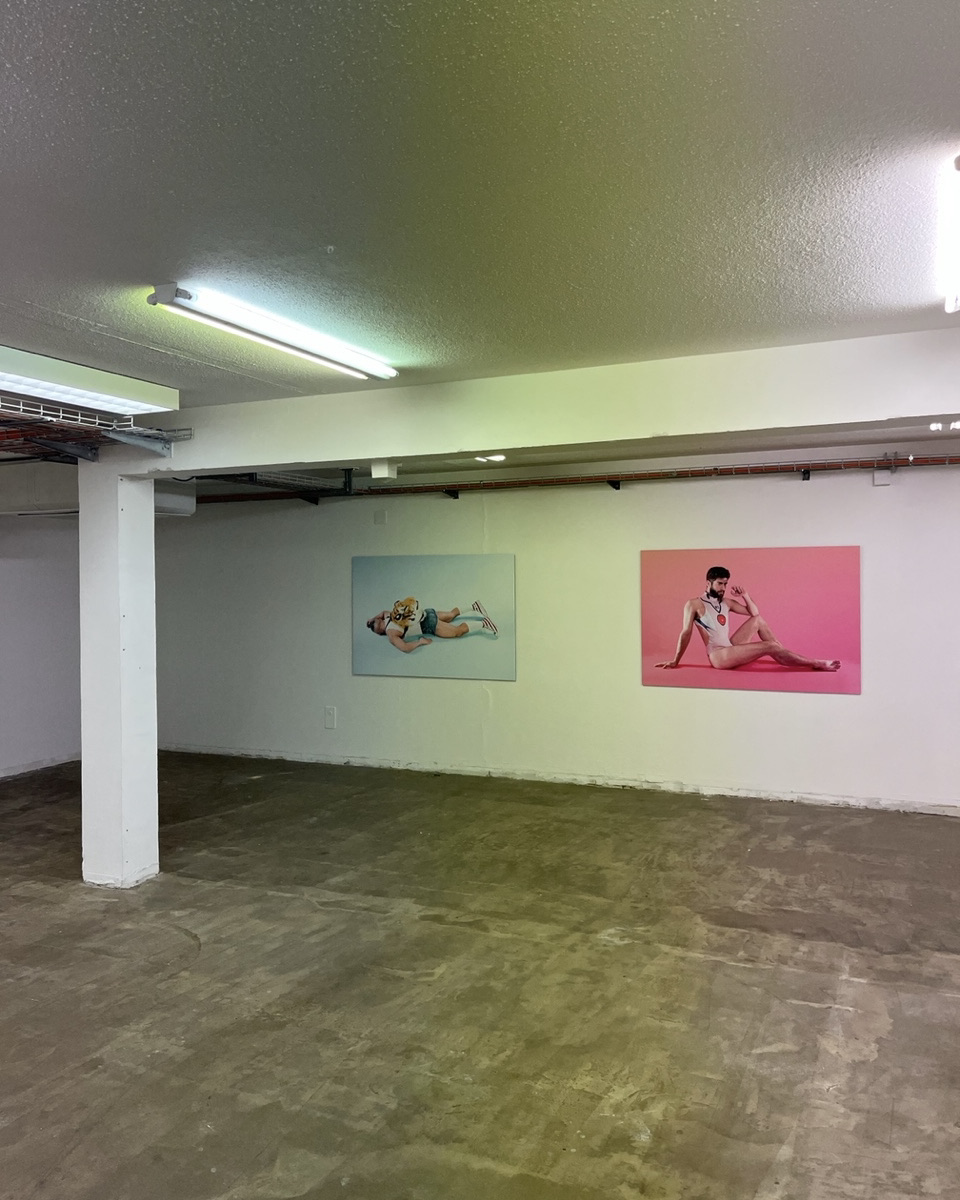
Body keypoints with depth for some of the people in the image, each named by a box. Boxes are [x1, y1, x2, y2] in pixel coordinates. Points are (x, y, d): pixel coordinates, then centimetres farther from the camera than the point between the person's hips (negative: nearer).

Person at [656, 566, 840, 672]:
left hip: (731, 650, 8)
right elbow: (686, 633, -7)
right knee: (769, 646, -18)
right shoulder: (694, 604, -6)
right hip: (718, 656, -8)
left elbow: (754, 613, 18)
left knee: (758, 620, 3)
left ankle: (784, 656, 0)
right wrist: (675, 661, -7)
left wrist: (745, 596, 1)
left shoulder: (726, 603, 13)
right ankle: (815, 664, -11)